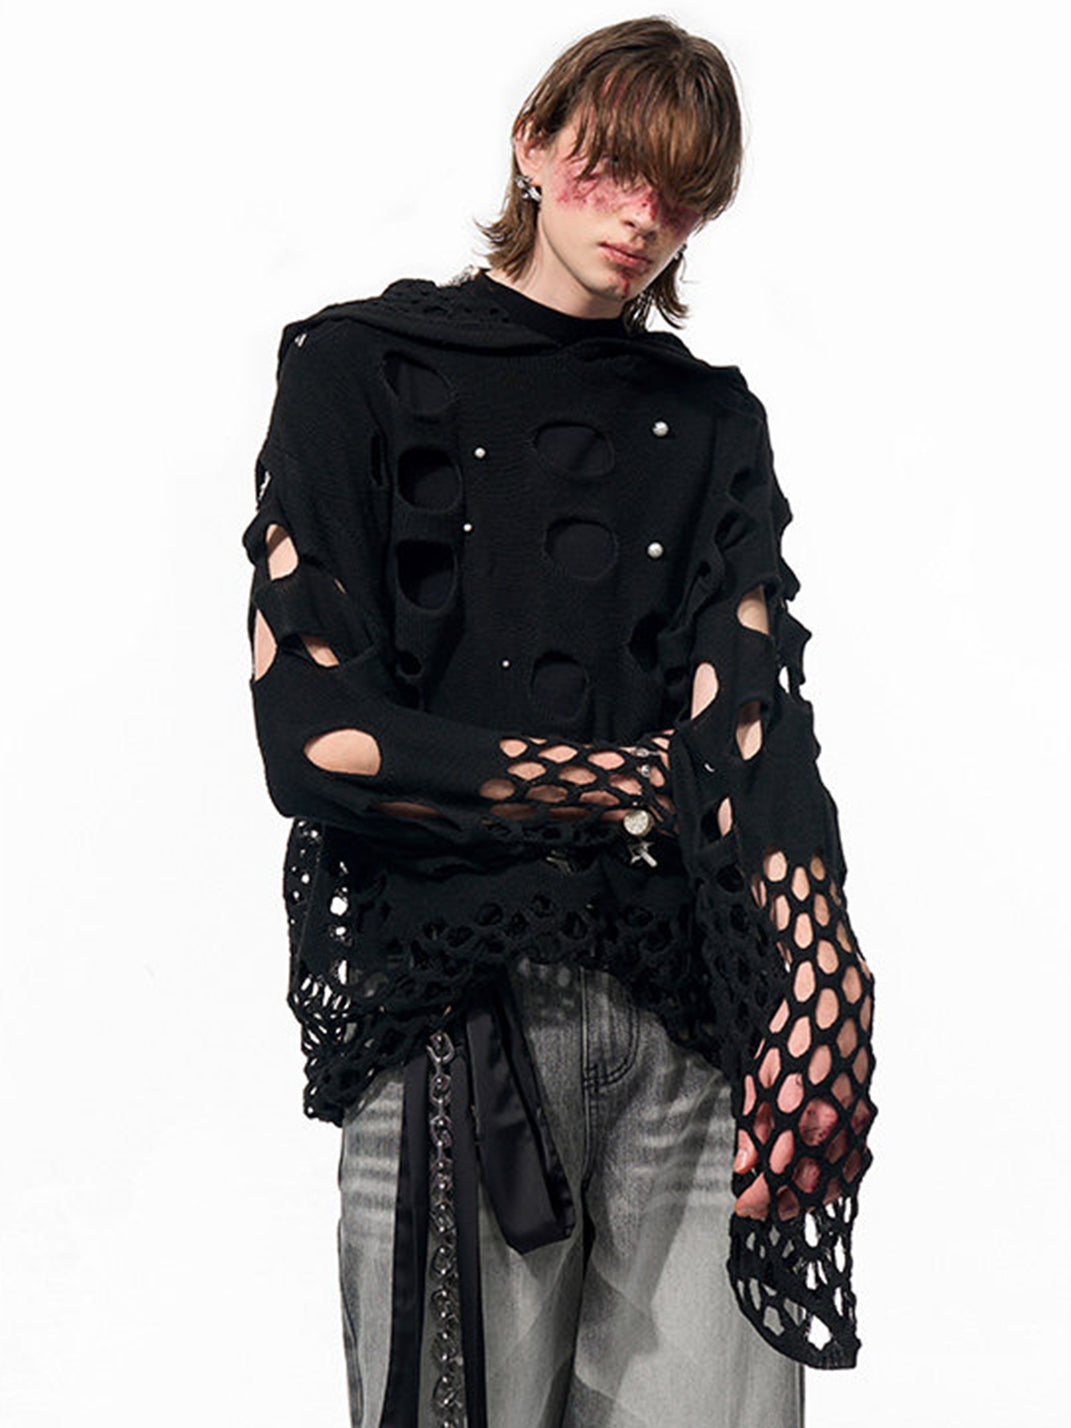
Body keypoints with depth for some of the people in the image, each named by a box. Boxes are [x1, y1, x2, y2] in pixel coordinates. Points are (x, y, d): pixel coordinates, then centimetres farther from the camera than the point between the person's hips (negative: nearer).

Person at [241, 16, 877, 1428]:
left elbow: (754, 727, 2)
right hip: (456, 1000, -3)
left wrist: (817, 977, -17)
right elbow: (315, 737, -4)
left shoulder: (713, 422, 18)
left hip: (700, 1001, 3)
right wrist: (646, 780, -2)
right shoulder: (358, 369, 8)